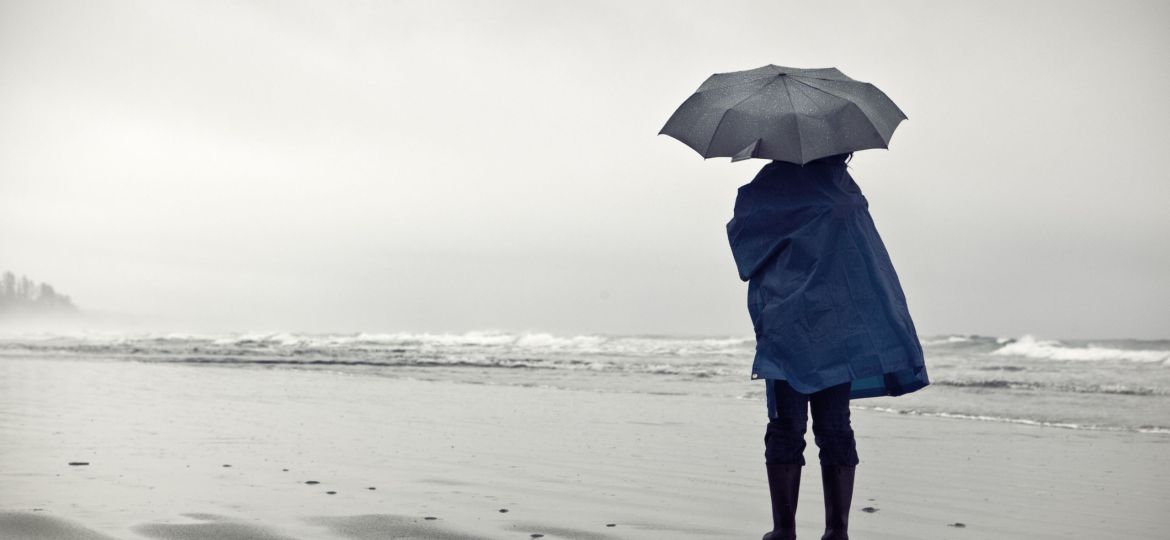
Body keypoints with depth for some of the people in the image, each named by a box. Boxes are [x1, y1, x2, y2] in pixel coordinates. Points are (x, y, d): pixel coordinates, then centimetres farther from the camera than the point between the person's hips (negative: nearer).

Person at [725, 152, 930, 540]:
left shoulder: (777, 179, -5)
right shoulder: (847, 189, 8)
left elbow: (740, 230, 5)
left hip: (789, 329, -4)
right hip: (840, 331, 4)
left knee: (786, 431, 1)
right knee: (835, 430, 7)